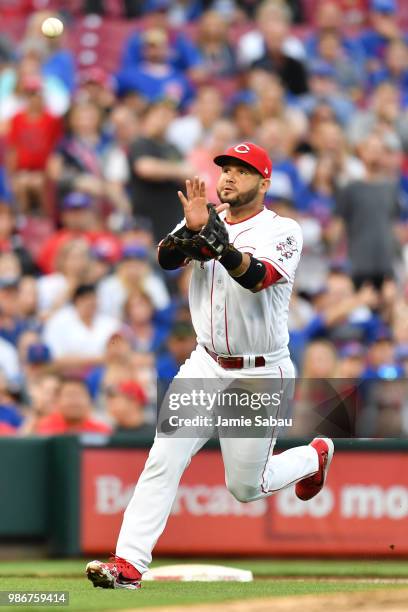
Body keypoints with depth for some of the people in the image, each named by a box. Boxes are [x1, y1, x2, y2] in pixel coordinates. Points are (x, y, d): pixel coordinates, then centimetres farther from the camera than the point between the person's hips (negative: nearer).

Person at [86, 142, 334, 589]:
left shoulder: (282, 231, -10)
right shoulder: (207, 219, 3)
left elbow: (257, 276, -30)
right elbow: (166, 259, -14)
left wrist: (220, 244, -49)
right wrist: (191, 229, -34)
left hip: (260, 376, -4)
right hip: (206, 367, 4)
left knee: (245, 487, 8)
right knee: (162, 461, -13)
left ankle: (314, 456, 37)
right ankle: (128, 564, -14)